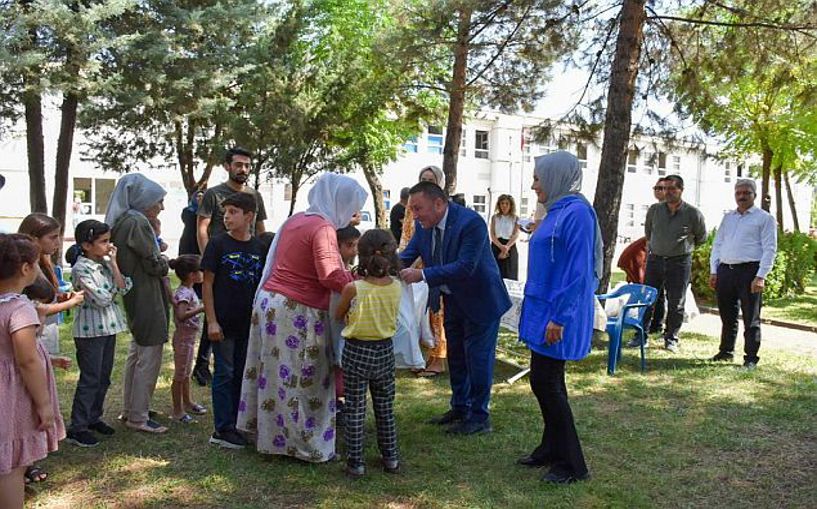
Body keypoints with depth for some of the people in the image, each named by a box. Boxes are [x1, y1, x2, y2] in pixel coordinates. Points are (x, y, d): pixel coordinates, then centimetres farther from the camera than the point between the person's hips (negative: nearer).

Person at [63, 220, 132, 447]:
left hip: (108, 327, 8)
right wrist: (113, 290, -1)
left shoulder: (105, 263, 8)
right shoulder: (81, 268, -15)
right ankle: (77, 427, 6)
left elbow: (122, 288, -2)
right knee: (90, 379, -3)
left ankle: (94, 418, 28)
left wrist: (113, 263, -6)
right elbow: (102, 299, -20)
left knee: (104, 377, 14)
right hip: (90, 329, -8)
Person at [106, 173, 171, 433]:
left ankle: (130, 409, 28)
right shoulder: (137, 222, -18)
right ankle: (138, 416, 5)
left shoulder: (123, 221, 11)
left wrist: (158, 259, 5)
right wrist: (164, 262, 2)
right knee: (149, 356, -3)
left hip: (133, 296, 10)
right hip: (147, 297, -10)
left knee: (137, 352, 19)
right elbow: (154, 264, -18)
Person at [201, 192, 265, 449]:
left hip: (248, 322, 4)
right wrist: (211, 321, -11)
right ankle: (223, 430, 11)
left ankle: (234, 424, 25)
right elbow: (207, 284, -6)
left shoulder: (259, 247, 3)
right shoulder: (218, 243, -6)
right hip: (223, 322, -4)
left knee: (241, 374, 12)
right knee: (224, 374, 2)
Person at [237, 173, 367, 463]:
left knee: (275, 372, 17)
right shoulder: (323, 228, -15)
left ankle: (270, 434, 29)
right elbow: (330, 276, -23)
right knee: (305, 380, 2)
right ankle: (307, 446, 14)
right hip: (297, 313, -9)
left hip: (270, 301, 9)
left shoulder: (295, 220, 12)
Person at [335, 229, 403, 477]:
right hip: (385, 350, 4)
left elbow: (338, 316, -2)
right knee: (385, 408, 18)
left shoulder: (352, 289, -19)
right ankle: (390, 458, 28)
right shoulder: (397, 287, -9)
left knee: (354, 409, 9)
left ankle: (355, 462, 16)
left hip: (357, 352, -3)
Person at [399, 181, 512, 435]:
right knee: (455, 355, 18)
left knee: (478, 357, 1)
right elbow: (407, 255, -4)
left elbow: (465, 267, -35)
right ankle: (459, 408, 34)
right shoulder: (424, 225, -6)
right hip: (453, 300, 8)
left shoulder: (471, 222, -29)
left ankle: (479, 417, 15)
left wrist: (422, 275, -39)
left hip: (480, 300, -7)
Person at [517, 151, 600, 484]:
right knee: (547, 382, 15)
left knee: (545, 383, -4)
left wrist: (559, 318, -22)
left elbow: (579, 272, -22)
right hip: (544, 310, 9)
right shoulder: (557, 212, 12)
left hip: (557, 315, -9)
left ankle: (572, 464, 9)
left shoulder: (577, 213, -17)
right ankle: (552, 449, 29)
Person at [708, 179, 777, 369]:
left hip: (749, 271, -5)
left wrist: (760, 276, -14)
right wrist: (713, 271, 9)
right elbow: (717, 244, 19)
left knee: (751, 318, 0)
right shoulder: (728, 217, 18)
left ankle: (751, 358, 6)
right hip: (725, 271, 5)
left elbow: (769, 249, -5)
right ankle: (726, 351, 25)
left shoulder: (765, 218, 2)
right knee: (727, 315, 13)